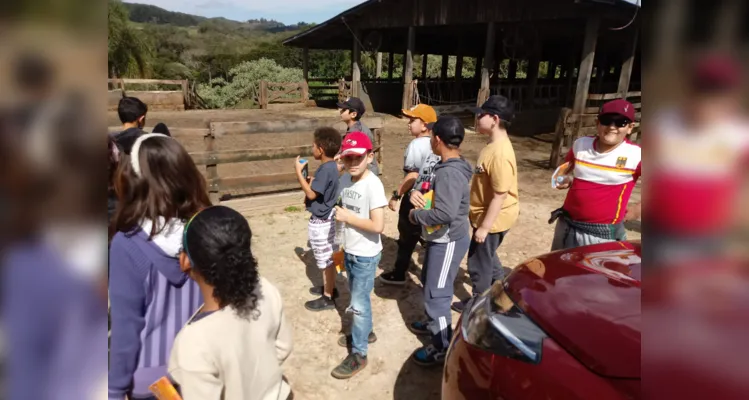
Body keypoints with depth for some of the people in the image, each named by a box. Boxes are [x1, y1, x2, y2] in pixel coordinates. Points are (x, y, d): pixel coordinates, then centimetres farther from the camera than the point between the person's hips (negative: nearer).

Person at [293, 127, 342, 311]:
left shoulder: (325, 169, -24)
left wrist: (298, 172, -18)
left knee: (326, 260, 3)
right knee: (327, 258, 22)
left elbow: (311, 193, -23)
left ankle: (328, 298, 16)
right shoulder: (331, 166, 5)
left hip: (320, 221, -10)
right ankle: (329, 288, 37)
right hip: (326, 218, 10)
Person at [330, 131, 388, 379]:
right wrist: (340, 214, -1)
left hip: (366, 255, -8)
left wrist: (347, 217, -21)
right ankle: (363, 332, 45)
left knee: (359, 303, 3)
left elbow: (378, 226, -27)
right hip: (349, 251, 8)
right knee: (358, 298, 24)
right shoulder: (345, 179, 0)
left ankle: (358, 354, 18)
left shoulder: (373, 184, -24)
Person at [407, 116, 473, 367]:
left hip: (448, 241, -10)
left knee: (436, 293, 1)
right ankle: (435, 323, 45)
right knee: (429, 282, 25)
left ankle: (443, 347, 16)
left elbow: (445, 214, -35)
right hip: (441, 238, 10)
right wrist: (422, 195, 4)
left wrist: (417, 215, -20)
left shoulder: (449, 173, -27)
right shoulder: (452, 167, 5)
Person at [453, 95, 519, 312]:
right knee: (487, 256, 26)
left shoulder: (500, 153, -29)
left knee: (479, 263, 9)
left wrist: (484, 227, -21)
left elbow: (499, 196, -27)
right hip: (486, 213, 10)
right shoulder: (494, 144, 2)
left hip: (493, 218, -10)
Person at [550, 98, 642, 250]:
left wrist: (638, 210, -8)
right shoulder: (580, 144, 0)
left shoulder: (635, 155, -14)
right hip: (567, 226, 5)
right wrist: (565, 180, 1)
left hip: (603, 235, -5)